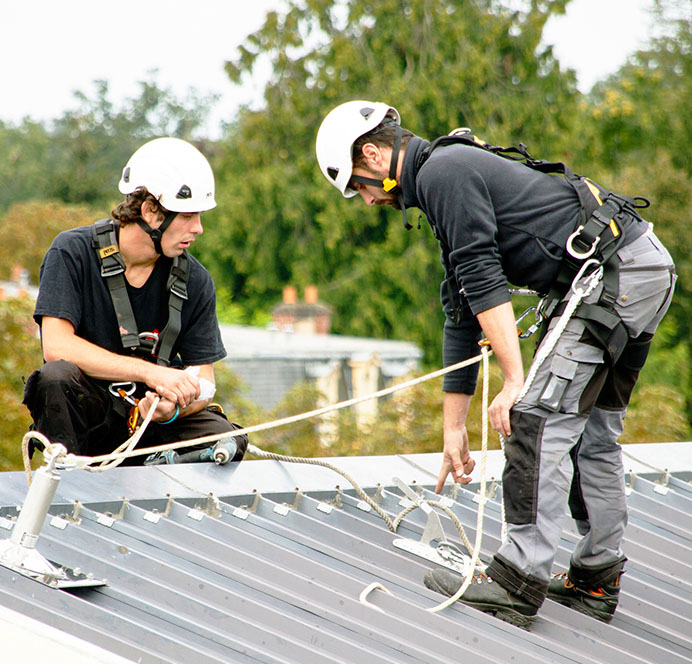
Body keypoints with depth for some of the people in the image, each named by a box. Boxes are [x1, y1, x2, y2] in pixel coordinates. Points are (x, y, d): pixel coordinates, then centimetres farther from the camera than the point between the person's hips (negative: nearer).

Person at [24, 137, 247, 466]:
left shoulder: (195, 282, -1)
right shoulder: (73, 252, -10)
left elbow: (202, 379, 0)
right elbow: (56, 346, -22)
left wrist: (174, 409, -25)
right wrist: (150, 372, -28)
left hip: (149, 419, 2)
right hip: (86, 417, -2)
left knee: (225, 441, -25)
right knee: (57, 376, -34)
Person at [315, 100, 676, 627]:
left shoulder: (441, 172, -8)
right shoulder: (453, 175, 24)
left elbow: (484, 283, -17)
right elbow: (463, 313, 26)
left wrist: (515, 382, -19)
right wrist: (454, 426, 26)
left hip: (613, 274, -10)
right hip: (647, 268, 10)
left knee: (539, 420, -11)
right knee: (592, 430, 16)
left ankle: (519, 583, -12)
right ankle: (596, 580, 21)